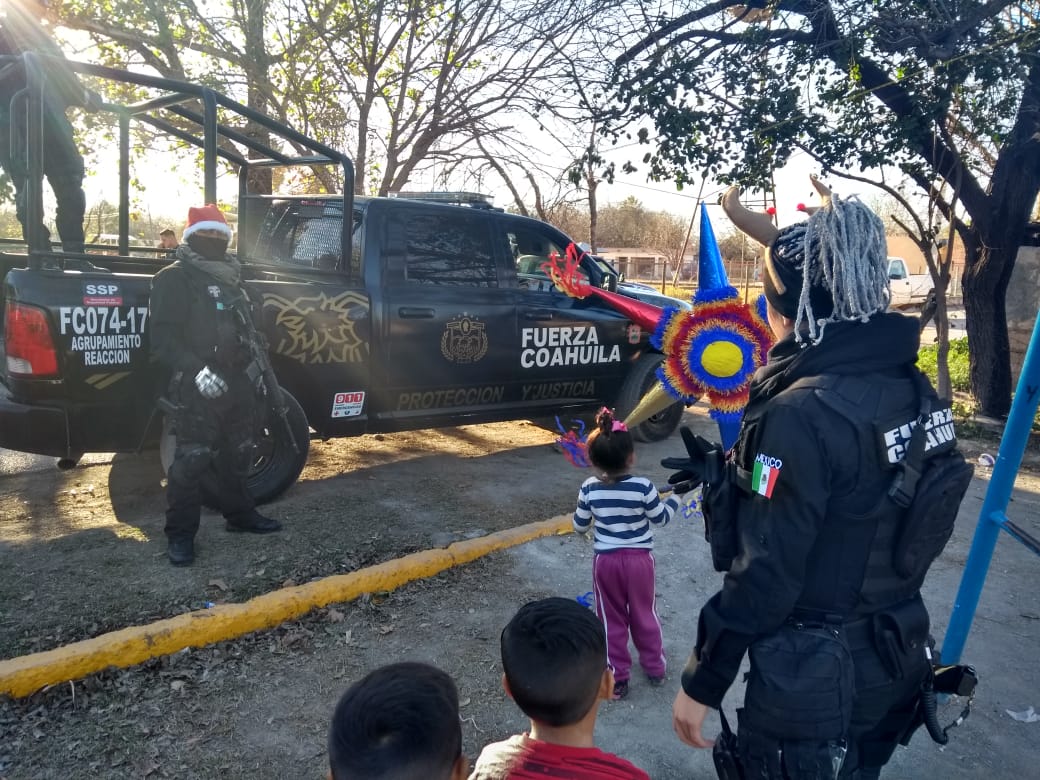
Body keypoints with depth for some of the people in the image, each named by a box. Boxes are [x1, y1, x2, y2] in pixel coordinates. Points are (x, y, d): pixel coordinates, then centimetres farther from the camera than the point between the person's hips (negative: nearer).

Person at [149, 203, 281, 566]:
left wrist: (255, 362, 19)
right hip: (197, 388, -8)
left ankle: (240, 514, 31)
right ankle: (180, 533, 4)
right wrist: (197, 369, -28)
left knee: (237, 454, 17)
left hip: (237, 382, 8)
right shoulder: (174, 278, -8)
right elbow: (163, 337, -17)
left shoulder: (230, 279, 19)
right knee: (192, 460, -7)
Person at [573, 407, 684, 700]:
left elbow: (579, 526, 0)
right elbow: (660, 519, -4)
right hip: (640, 559, 0)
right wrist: (674, 499, 13)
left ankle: (617, 678, 22)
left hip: (605, 561, 1)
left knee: (611, 619, 14)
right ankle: (655, 668, 35)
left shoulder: (589, 489, -12)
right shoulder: (643, 487, -18)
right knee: (644, 614, 19)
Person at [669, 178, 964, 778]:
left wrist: (701, 684, -15)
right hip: (895, 661, 8)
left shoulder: (804, 413, -28)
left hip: (812, 681, -8)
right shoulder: (910, 384, -5)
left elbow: (765, 574, -25)